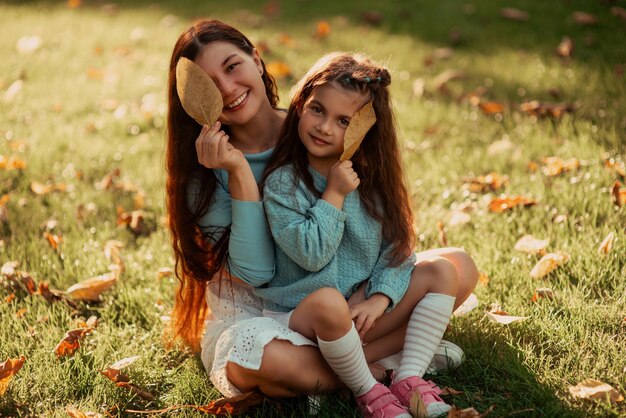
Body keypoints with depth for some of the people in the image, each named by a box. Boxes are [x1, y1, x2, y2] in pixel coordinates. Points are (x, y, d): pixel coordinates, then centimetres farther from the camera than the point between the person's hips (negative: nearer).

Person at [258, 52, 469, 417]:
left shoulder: (370, 178, 4)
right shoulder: (282, 182, -11)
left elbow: (397, 247, 1)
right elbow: (311, 255, -19)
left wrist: (380, 298, -14)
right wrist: (334, 195, -18)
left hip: (361, 309, 6)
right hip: (301, 316, -6)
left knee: (443, 272, -5)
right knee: (328, 301, -39)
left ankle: (409, 379, -17)